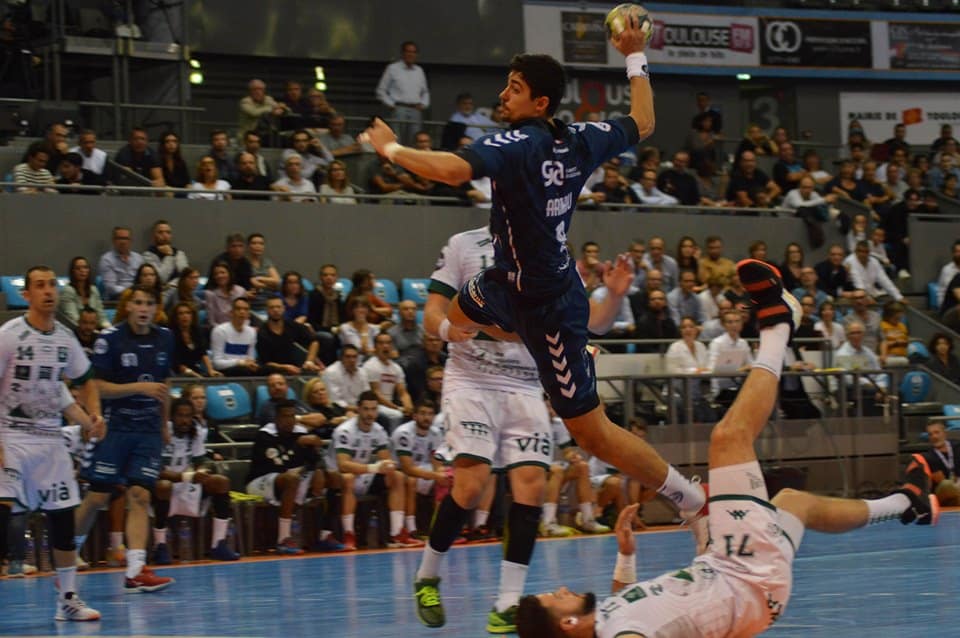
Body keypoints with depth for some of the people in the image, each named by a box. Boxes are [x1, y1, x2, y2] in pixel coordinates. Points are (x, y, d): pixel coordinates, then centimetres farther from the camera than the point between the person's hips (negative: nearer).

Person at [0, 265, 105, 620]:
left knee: (63, 517, 7)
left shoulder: (65, 338, 6)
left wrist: (94, 415, 2)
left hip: (49, 438, 6)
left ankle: (67, 598, 18)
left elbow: (85, 381, 20)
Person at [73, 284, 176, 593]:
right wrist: (139, 387, -20)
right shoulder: (110, 339, -8)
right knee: (97, 497, -1)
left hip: (148, 431, 4)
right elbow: (98, 387, -11)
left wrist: (164, 424, 21)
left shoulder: (164, 339, 8)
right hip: (114, 428, -4)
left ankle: (135, 571, -12)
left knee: (140, 496, -6)